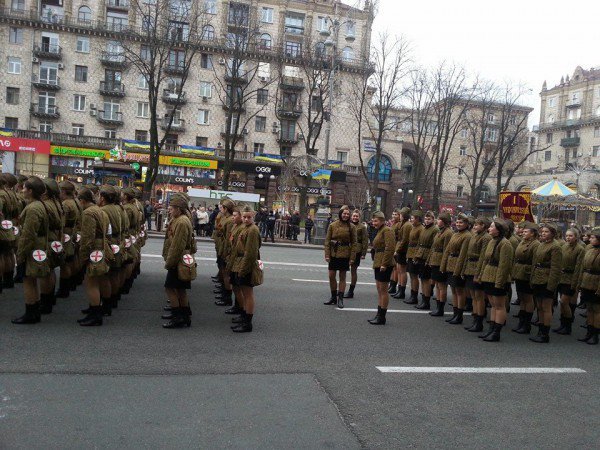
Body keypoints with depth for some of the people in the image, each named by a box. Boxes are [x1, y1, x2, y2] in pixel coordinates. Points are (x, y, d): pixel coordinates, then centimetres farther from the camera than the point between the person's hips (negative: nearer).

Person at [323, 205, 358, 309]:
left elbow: (354, 243, -2)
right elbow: (327, 241, 1)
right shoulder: (332, 225, 0)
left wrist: (352, 258, -7)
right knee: (331, 276, 5)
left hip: (344, 255, -2)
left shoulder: (351, 227, -2)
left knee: (342, 277, 5)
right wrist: (327, 255, -6)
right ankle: (333, 297, 20)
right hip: (333, 254, 2)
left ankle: (340, 299, 14)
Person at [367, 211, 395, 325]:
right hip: (378, 264, 10)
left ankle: (382, 317, 2)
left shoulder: (387, 230, -12)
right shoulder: (380, 231, 19)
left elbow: (390, 248, -21)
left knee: (383, 290, -4)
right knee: (379, 290, 14)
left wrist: (384, 264, -23)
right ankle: (379, 315, 22)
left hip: (384, 265, -10)